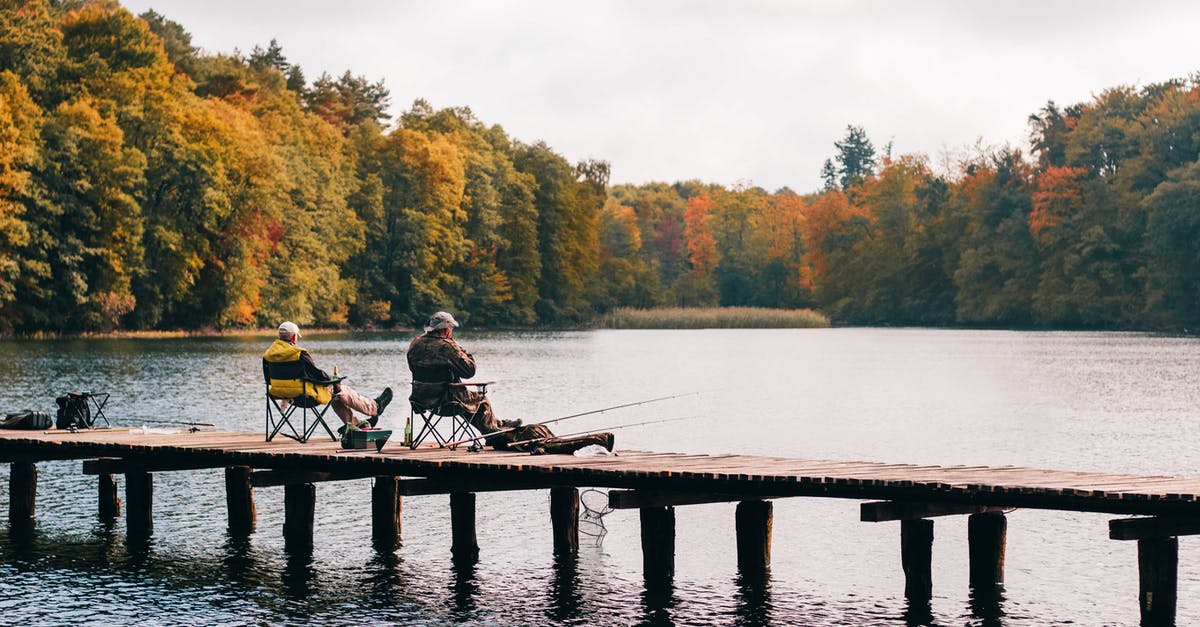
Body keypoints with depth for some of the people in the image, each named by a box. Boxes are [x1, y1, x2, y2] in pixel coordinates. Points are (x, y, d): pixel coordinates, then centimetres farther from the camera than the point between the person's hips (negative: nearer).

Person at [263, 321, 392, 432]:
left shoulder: (268, 354, 0)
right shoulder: (299, 354, -22)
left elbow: (268, 379, 10)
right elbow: (318, 375, -18)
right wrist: (332, 380, 2)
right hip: (303, 394, -8)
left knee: (334, 392, 28)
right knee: (342, 391, 14)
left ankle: (353, 423, 37)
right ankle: (375, 407, 30)